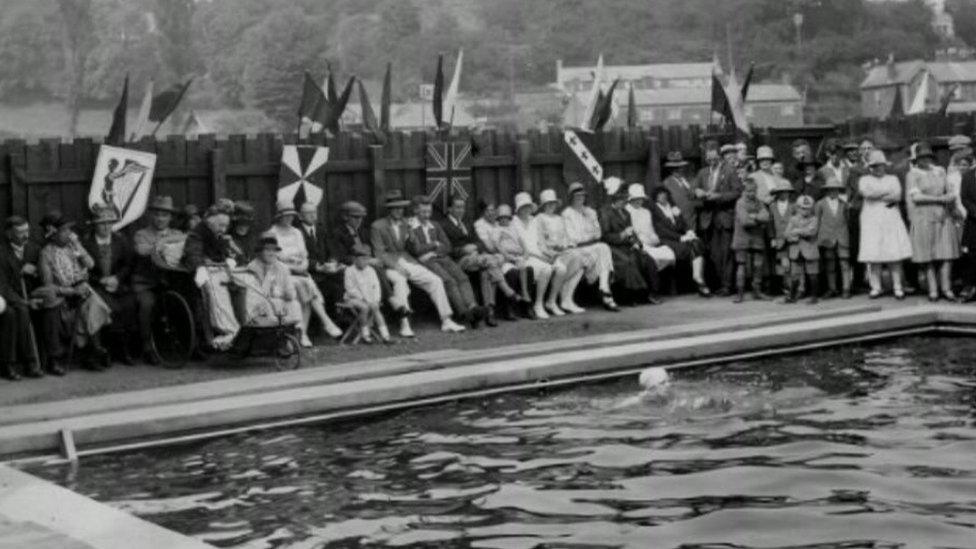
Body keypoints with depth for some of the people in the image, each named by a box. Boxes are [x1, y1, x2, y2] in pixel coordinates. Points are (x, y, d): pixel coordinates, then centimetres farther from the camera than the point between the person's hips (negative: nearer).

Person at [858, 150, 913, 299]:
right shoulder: (864, 179, 14)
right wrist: (887, 192, -2)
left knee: (895, 254, -6)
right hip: (872, 220, 0)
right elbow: (866, 193, -7)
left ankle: (898, 287, -3)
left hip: (891, 219, 0)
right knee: (873, 255, -6)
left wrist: (876, 195, -5)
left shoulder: (892, 179, 15)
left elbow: (897, 196, -2)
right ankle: (876, 287, 1)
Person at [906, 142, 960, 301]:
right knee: (928, 255, -3)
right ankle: (933, 290, 2)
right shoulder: (912, 175, -1)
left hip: (943, 217, 3)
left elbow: (949, 192, 16)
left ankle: (947, 289, 0)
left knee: (946, 253, -4)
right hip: (923, 218, -3)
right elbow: (915, 197, -12)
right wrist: (940, 199, -15)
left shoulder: (940, 172, 12)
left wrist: (953, 210, 0)